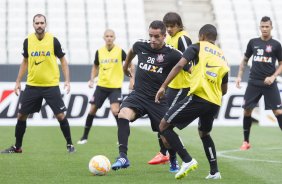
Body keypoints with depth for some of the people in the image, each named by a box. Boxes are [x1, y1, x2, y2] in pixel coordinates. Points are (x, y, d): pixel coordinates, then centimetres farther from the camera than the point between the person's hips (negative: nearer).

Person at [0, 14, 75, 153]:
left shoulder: (53, 40, -6)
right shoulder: (28, 41, 2)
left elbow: (63, 60, 1)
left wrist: (67, 80, -8)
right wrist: (18, 82, 11)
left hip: (51, 85, -3)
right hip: (32, 85, 3)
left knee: (60, 116, -7)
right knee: (21, 116, 4)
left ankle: (69, 144, 9)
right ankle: (17, 147, 18)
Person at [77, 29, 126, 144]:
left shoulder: (120, 51, -6)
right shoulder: (99, 52, 3)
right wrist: (92, 79, 3)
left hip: (115, 87, -3)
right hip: (101, 86, 3)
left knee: (115, 111, -20)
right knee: (92, 109, 4)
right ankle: (84, 137, 18)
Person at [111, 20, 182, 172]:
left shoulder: (172, 54, -11)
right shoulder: (140, 46, -1)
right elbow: (131, 51, 25)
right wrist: (125, 66, 38)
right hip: (138, 95, 1)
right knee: (123, 115, -28)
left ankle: (174, 161, 32)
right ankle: (123, 157, -28)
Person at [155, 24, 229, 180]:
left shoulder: (197, 47, 7)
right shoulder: (223, 57, 24)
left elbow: (180, 65, -9)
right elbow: (224, 90, 27)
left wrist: (163, 86, -10)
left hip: (198, 96, -7)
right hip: (215, 103, 7)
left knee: (164, 126, 0)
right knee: (204, 133, 32)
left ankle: (187, 161, -11)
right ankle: (214, 171, 24)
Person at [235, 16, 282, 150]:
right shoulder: (253, 42, 7)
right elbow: (245, 60, 18)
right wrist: (239, 76, 8)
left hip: (269, 84, -2)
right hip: (253, 83, 2)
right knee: (247, 110, 0)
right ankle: (246, 142, 13)